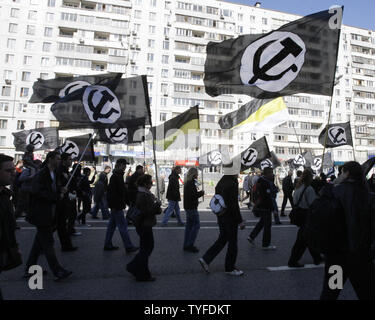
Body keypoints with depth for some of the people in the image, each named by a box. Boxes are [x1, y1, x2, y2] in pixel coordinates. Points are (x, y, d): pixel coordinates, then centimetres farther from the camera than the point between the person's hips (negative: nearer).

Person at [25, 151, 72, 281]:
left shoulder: (54, 174, 13)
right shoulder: (41, 174, -15)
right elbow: (39, 192, -23)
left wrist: (60, 190, 2)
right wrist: (57, 196, -19)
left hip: (49, 214, 9)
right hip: (42, 214, -9)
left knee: (39, 242, 16)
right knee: (48, 243, -3)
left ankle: (29, 269, 29)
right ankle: (58, 272, 1)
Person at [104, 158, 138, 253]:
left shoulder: (119, 176, 15)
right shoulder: (115, 176, -16)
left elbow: (123, 190, 22)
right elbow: (112, 191, -21)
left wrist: (127, 201, 22)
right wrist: (113, 205, -22)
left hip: (117, 205, 10)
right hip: (116, 206, -10)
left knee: (112, 224, 15)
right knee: (122, 225, -5)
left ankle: (107, 245, 24)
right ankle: (128, 246, 0)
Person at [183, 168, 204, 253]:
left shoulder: (187, 182, 13)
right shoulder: (191, 183, -18)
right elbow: (193, 195, -23)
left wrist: (198, 192, 6)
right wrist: (201, 193, -8)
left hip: (188, 206, 10)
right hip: (192, 207, -10)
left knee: (189, 225, 14)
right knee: (196, 225, -3)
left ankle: (186, 245, 19)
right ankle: (189, 245, -1)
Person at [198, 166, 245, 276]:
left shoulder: (220, 183, 8)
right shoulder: (232, 184, -20)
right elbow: (234, 205, -22)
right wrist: (240, 221, -15)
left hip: (221, 217, 8)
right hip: (230, 218, -8)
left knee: (222, 239, 17)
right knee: (232, 243, 6)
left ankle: (205, 259, 12)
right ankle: (230, 268, 20)